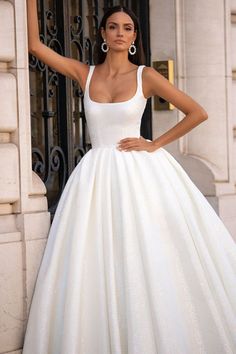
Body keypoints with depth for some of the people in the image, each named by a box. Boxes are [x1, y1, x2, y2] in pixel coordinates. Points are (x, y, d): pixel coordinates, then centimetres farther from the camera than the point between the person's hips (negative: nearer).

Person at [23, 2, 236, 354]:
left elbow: (198, 113, 1)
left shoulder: (145, 76, 0)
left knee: (151, 259, -2)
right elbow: (35, 44, 4)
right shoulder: (85, 74, 7)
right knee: (98, 265, -1)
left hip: (140, 171, -2)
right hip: (98, 176, 2)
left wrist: (156, 144, -4)